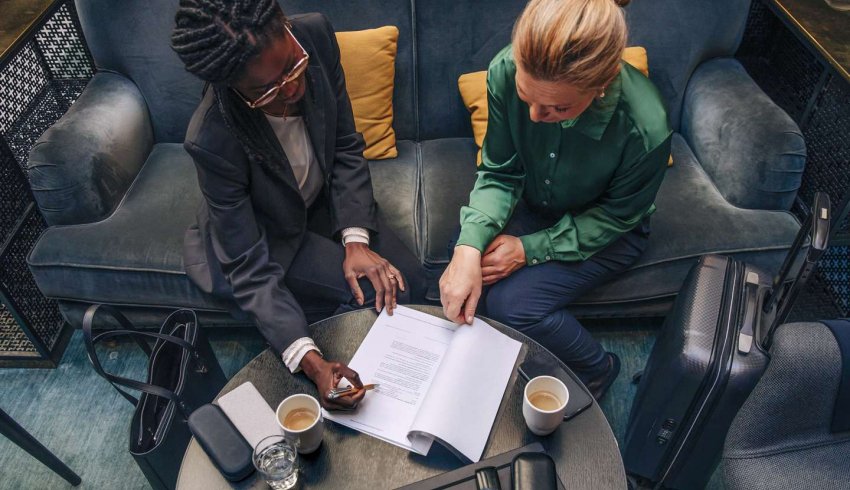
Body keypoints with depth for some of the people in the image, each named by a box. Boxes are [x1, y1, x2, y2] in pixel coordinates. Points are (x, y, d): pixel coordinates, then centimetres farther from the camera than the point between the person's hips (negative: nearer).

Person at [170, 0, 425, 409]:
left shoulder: (316, 36, -24)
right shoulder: (212, 139, -35)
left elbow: (346, 147, -10)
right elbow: (251, 268, -29)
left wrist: (356, 240, -20)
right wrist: (311, 363, -40)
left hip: (324, 204, 5)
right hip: (266, 238, -4)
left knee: (407, 282, -8)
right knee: (373, 296, -18)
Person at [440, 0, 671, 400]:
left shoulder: (645, 130, -36)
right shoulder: (505, 71, -27)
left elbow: (614, 217, -17)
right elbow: (499, 173, -15)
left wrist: (530, 248, -23)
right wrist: (469, 248, -31)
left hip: (605, 231, -3)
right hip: (534, 206, 4)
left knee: (511, 303, -21)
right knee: (465, 280, -18)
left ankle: (597, 370, 10)